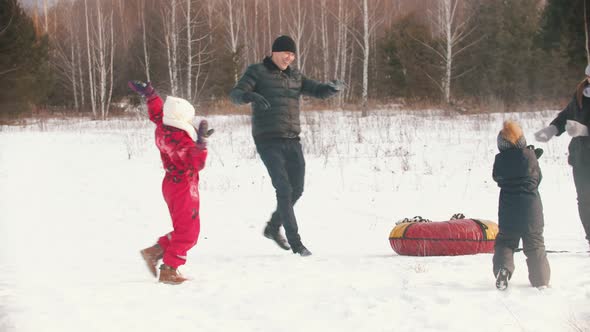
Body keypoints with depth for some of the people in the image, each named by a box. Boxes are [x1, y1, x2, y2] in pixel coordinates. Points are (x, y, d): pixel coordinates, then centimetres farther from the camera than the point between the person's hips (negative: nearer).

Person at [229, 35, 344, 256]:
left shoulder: (294, 76, 15)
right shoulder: (257, 72, 0)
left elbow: (319, 91, 11)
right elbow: (235, 94, -12)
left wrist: (334, 87, -13)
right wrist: (251, 96, -36)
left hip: (292, 141, 6)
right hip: (268, 140, -6)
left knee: (296, 190, 11)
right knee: (284, 189, -13)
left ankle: (273, 228, 32)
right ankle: (295, 242, -9)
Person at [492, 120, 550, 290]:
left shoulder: (500, 159, -5)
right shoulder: (529, 155, -7)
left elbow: (497, 177, 12)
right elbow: (537, 178, 6)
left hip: (508, 207, 0)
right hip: (531, 205, 0)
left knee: (505, 240, 12)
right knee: (534, 243, 10)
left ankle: (503, 268, -14)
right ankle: (540, 280, 10)